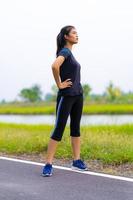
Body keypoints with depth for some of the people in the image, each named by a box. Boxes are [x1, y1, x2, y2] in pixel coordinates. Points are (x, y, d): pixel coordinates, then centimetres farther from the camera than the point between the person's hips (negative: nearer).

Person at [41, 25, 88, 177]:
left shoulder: (70, 52, 14)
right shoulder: (64, 51, -13)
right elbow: (55, 66, -33)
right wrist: (59, 85, -21)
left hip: (78, 95, 9)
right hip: (66, 96, -9)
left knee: (76, 128, 10)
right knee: (59, 129, -8)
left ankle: (77, 161, 16)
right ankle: (48, 164, -6)